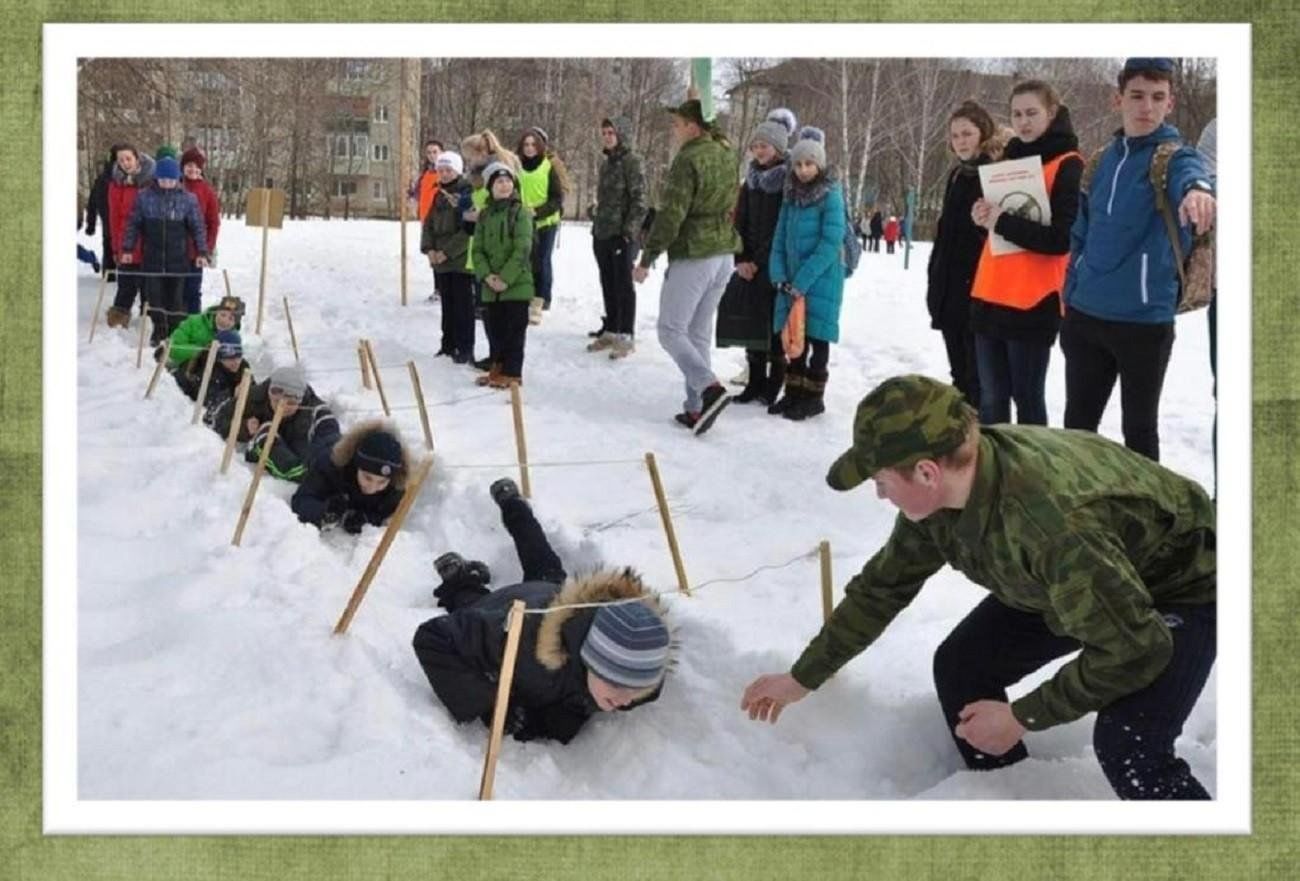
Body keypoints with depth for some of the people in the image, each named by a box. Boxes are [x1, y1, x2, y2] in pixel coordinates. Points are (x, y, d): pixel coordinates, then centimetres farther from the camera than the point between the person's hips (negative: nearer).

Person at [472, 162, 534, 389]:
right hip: (490, 286, 5)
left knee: (514, 330, 0)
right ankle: (498, 368, 24)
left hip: (517, 284, -5)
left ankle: (512, 373, 8)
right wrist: (487, 275, -11)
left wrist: (505, 278, -17)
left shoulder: (520, 212, -5)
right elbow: (477, 250, 6)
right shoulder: (484, 216, 10)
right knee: (493, 328, 11)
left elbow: (522, 250, -12)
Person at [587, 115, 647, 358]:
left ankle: (625, 336, 0)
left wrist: (629, 231, -18)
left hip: (622, 234, -8)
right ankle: (610, 331, 21)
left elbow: (638, 200, -13)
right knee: (607, 284, 12)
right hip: (602, 233, 8)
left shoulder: (631, 162, -9)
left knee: (624, 284, -4)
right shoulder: (606, 162, 15)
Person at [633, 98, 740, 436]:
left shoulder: (688, 159, -16)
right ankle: (696, 408, 13)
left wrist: (647, 259, -12)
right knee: (700, 332, 13)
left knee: (671, 330, 0)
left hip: (693, 256, -8)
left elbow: (670, 214, -18)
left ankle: (710, 388, -17)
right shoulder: (727, 153, 7)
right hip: (724, 255, 8)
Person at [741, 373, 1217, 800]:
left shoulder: (1054, 523, -44)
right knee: (960, 666, 2)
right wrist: (803, 678, 6)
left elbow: (1134, 650, -35)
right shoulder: (940, 494, -17)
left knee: (1127, 749, -27)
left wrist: (1022, 717, -24)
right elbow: (882, 586, -1)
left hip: (1182, 583, -7)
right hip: (1072, 579, 8)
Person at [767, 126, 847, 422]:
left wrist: (802, 281, -18)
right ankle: (794, 392, 20)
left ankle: (813, 397, 11)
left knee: (816, 337, 1)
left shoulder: (831, 196, -10)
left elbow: (831, 244, -16)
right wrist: (779, 275, -4)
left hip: (821, 280, -6)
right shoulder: (792, 195, 8)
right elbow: (780, 237, 10)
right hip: (793, 279, 6)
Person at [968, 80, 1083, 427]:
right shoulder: (1010, 157, 16)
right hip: (991, 296, 7)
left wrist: (1003, 222, -16)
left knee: (1027, 397, -2)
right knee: (990, 398, 10)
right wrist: (986, 215, 3)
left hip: (1033, 301, -7)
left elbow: (1062, 239, -15)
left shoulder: (1067, 165, -6)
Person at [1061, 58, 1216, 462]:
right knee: (1078, 421, 16)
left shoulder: (1173, 155, -9)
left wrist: (1198, 187, -57)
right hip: (1084, 313, 5)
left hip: (1144, 318, -5)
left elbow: (1190, 170, -34)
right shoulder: (1104, 158, 9)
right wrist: (1072, 287, 12)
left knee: (1139, 428, 8)